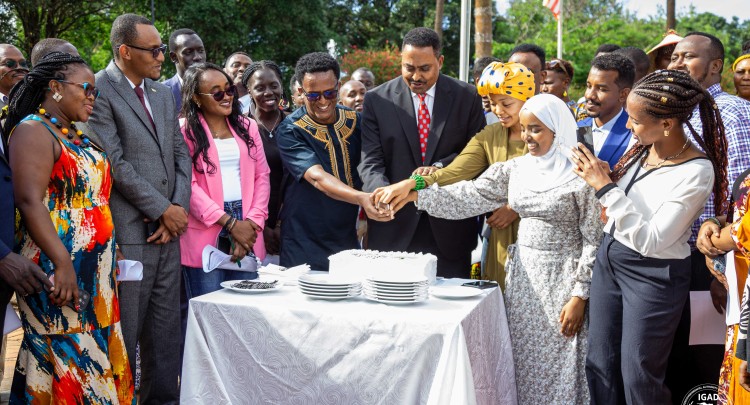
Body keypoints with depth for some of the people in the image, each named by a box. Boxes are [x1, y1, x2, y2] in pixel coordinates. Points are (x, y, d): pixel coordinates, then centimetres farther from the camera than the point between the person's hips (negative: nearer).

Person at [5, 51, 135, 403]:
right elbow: (30, 201, -19)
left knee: (98, 362, 9)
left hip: (96, 271, 9)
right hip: (62, 271, -8)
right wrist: (63, 263, -24)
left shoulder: (76, 135, 18)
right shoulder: (33, 130, -9)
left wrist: (111, 256, 16)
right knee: (69, 364, -5)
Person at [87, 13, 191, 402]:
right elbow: (115, 164, -14)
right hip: (128, 233, -7)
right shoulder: (99, 90, -8)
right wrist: (163, 210, -11)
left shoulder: (163, 93, 15)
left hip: (168, 229, 7)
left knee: (165, 333, 12)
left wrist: (179, 208, -1)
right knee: (123, 336, 2)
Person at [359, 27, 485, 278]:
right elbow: (370, 161, -3)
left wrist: (440, 167, -13)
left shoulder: (467, 97, 4)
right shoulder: (377, 100, 2)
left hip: (450, 227, 1)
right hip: (394, 229, 0)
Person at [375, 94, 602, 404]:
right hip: (523, 274, 5)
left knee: (558, 364, 2)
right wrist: (415, 193, -11)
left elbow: (593, 240, -10)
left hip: (562, 276, -5)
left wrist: (579, 296, -13)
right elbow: (468, 197, 0)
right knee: (524, 360, 11)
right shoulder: (514, 169, 4)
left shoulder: (580, 176, -11)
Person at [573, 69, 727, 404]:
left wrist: (605, 187, -25)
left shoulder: (696, 172, -20)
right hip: (609, 259, 7)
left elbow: (650, 241, -24)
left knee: (637, 377, 5)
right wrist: (599, 177, -8)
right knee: (599, 365, 13)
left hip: (653, 275, -7)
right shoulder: (641, 145, -1)